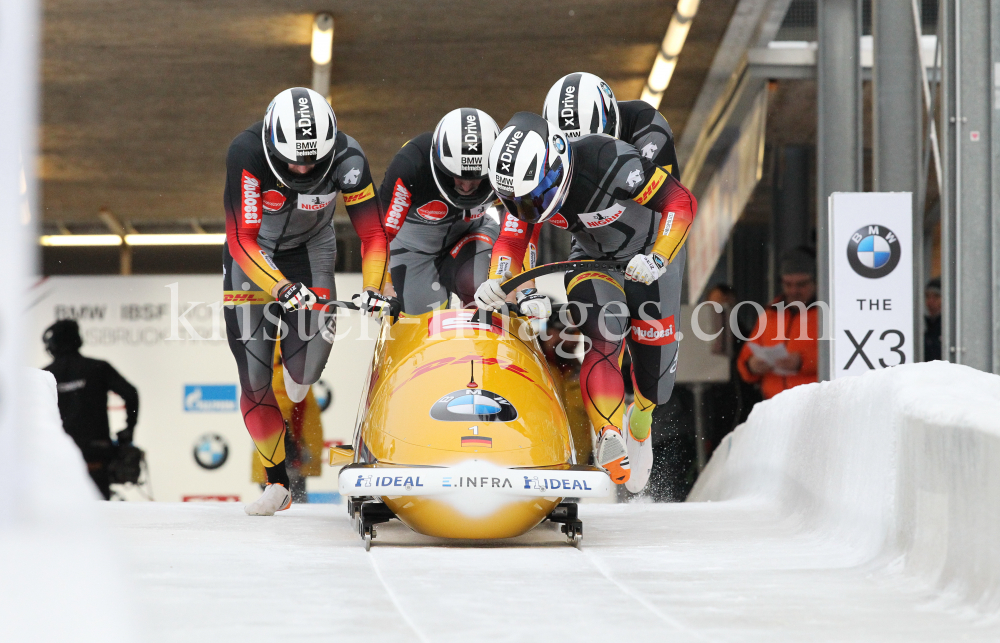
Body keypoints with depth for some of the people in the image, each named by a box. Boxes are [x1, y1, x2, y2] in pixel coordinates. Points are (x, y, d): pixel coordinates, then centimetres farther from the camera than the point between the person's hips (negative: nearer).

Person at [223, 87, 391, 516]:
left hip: (309, 248, 1)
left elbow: (373, 234, -15)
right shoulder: (246, 153, -32)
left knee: (305, 368, -17)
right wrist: (284, 290, -43)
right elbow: (242, 240, -32)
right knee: (253, 376, -7)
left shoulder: (346, 159, -26)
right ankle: (277, 482, 5)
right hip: (251, 252, -1)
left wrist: (373, 288, -29)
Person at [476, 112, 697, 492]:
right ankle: (610, 435, -23)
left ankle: (642, 417, 33)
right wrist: (497, 282, -33)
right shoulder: (524, 182, -24)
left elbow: (681, 203, -31)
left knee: (653, 352, 1)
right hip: (592, 258, 3)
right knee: (604, 332, -25)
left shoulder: (609, 162, -39)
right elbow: (511, 240, -13)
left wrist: (658, 259, -42)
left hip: (652, 250, -3)